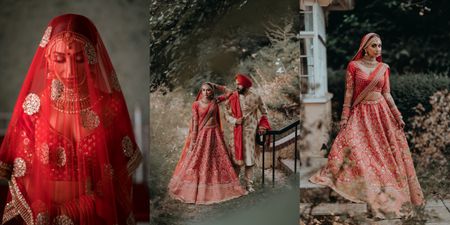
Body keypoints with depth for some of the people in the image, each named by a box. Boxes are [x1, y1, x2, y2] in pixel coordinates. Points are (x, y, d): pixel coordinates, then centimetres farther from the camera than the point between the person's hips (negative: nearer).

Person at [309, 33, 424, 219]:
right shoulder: (353, 66, -3)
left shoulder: (383, 68, 6)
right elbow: (348, 93, -3)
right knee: (353, 145, -15)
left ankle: (390, 192, 13)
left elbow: (387, 94, 8)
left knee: (386, 151, 2)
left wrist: (398, 116, 3)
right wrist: (344, 117, -7)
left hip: (381, 112, 3)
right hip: (361, 113, -2)